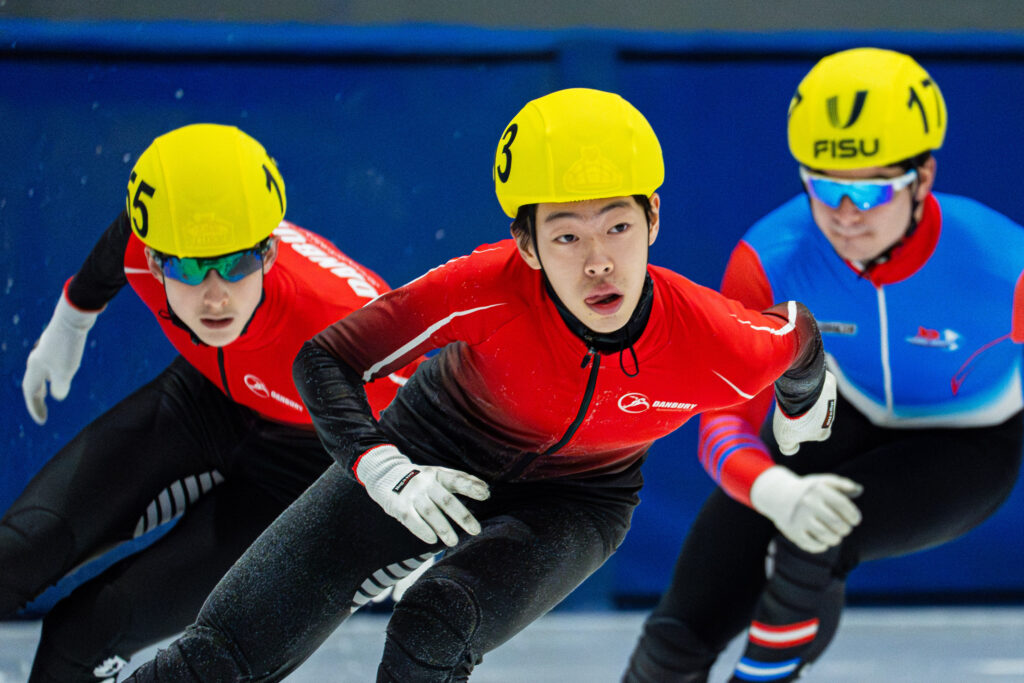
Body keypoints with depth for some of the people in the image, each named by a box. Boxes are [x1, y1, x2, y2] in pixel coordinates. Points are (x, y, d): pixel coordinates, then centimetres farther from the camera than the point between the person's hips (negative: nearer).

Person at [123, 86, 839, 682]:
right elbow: (325, 359, -23)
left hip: (576, 503, 1)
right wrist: (385, 471, -38)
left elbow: (799, 337, -5)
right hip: (432, 459, 0)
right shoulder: (489, 290, -34)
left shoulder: (722, 347, -30)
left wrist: (804, 408, 17)